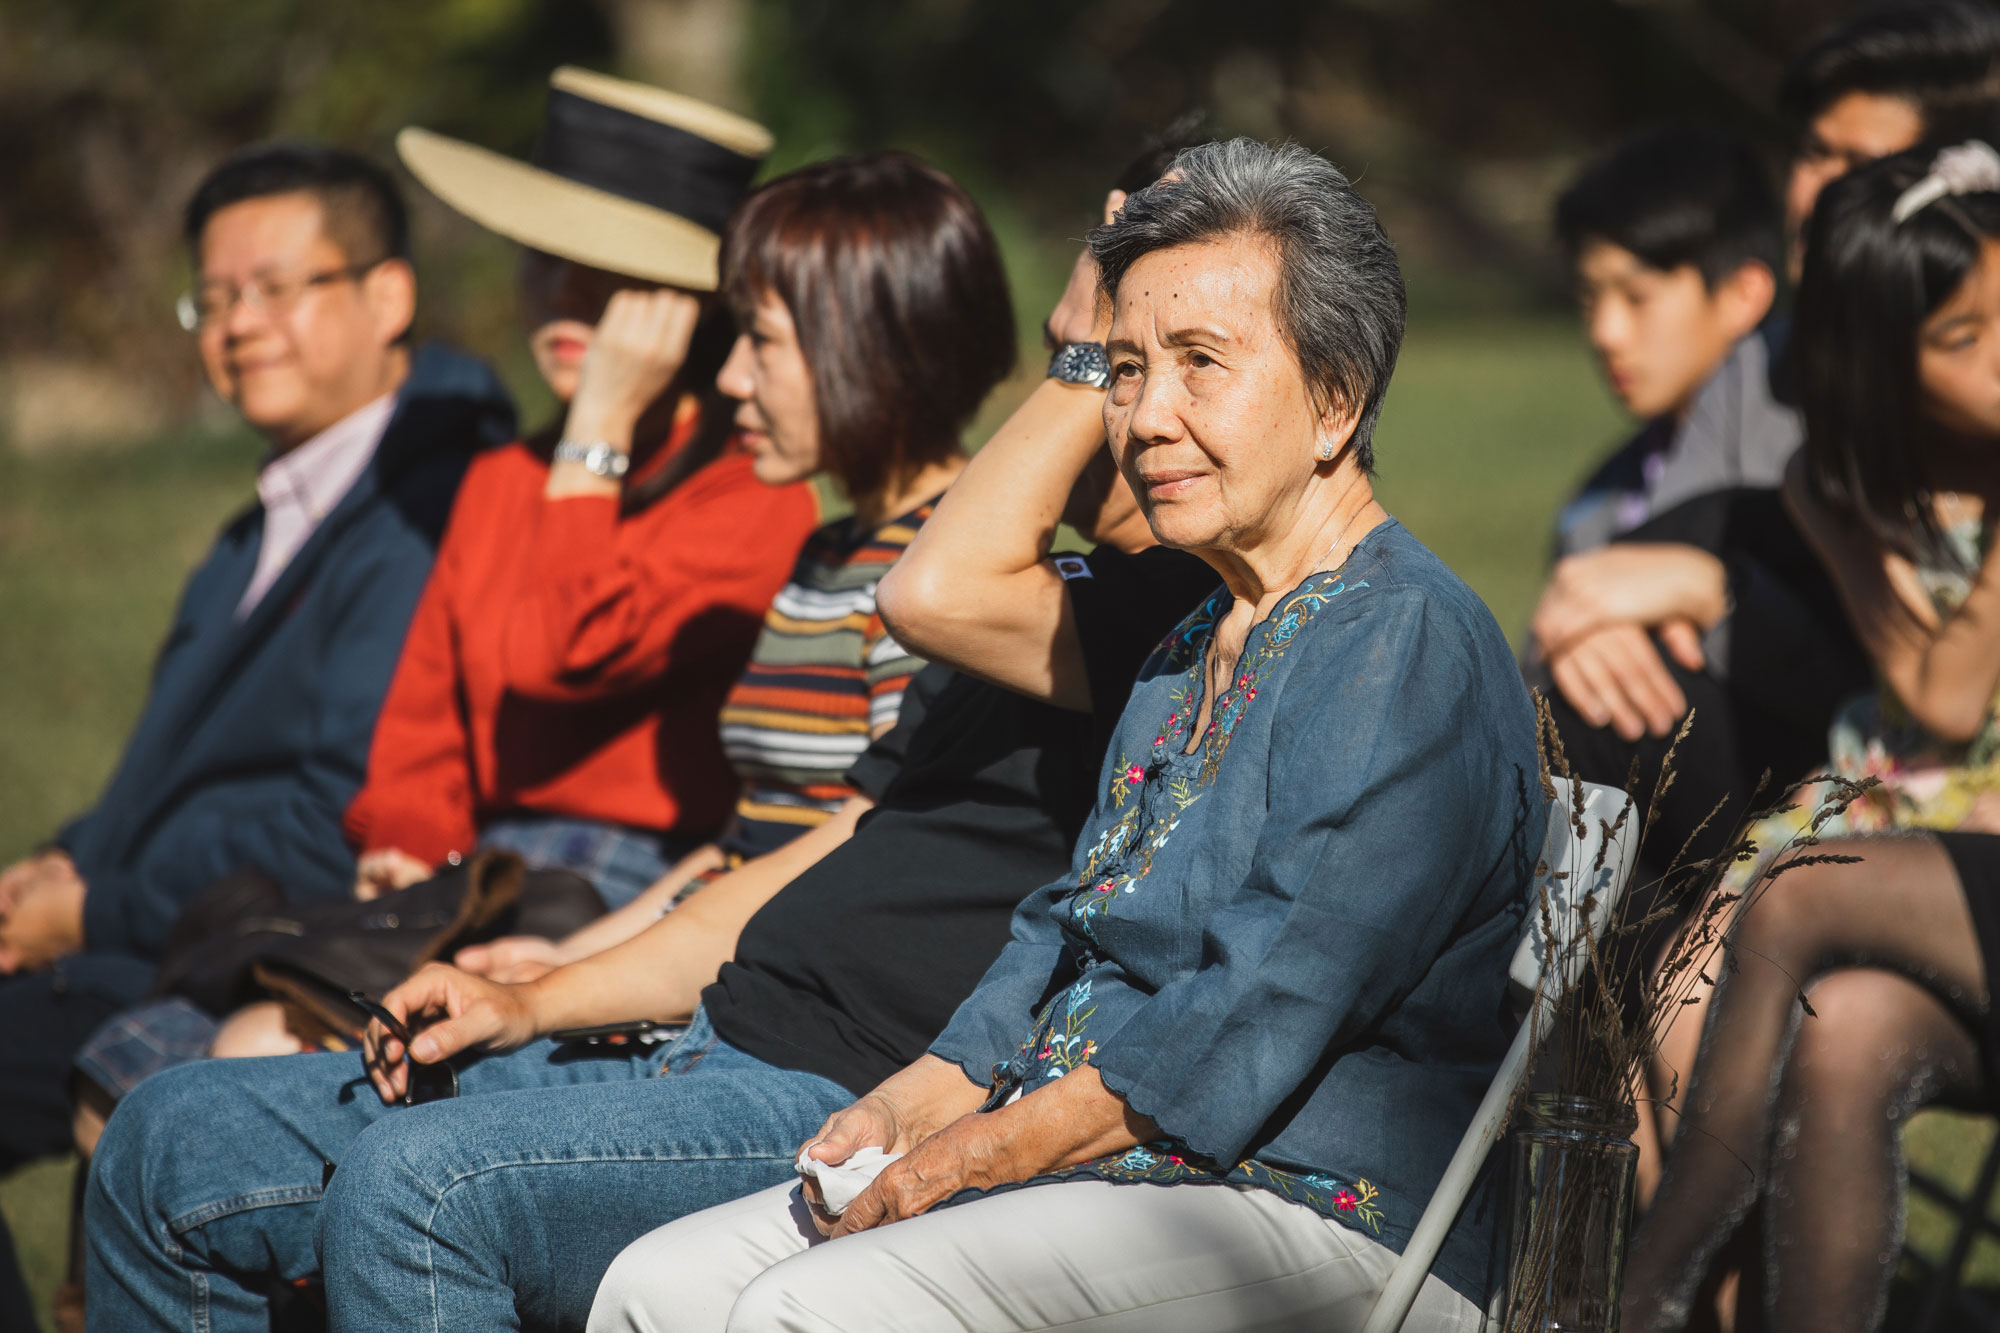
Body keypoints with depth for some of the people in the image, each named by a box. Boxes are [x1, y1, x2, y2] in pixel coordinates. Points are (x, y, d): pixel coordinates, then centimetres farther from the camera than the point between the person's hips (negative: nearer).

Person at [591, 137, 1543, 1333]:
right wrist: (915, 1105, 2)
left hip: (1318, 1218, -9)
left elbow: (1262, 1018, -20)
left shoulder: (1411, 645, -13)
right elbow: (1067, 932, 20)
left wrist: (973, 1155, -16)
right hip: (1096, 1178, 9)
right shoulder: (1197, 652, 20)